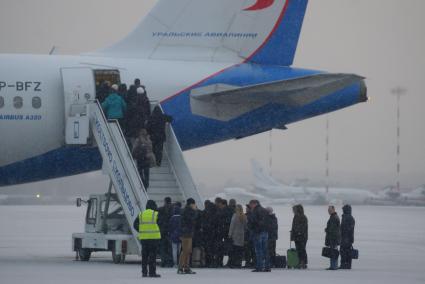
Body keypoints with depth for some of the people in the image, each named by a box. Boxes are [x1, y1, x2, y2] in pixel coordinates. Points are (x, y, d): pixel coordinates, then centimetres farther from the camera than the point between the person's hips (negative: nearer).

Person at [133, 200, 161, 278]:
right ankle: (152, 272, -4)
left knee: (144, 255, 10)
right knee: (153, 255, -2)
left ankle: (144, 272, 11)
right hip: (154, 237, -4)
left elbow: (135, 225, 7)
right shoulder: (156, 214, -4)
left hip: (144, 238, 4)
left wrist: (141, 231, 14)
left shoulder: (141, 214, 7)